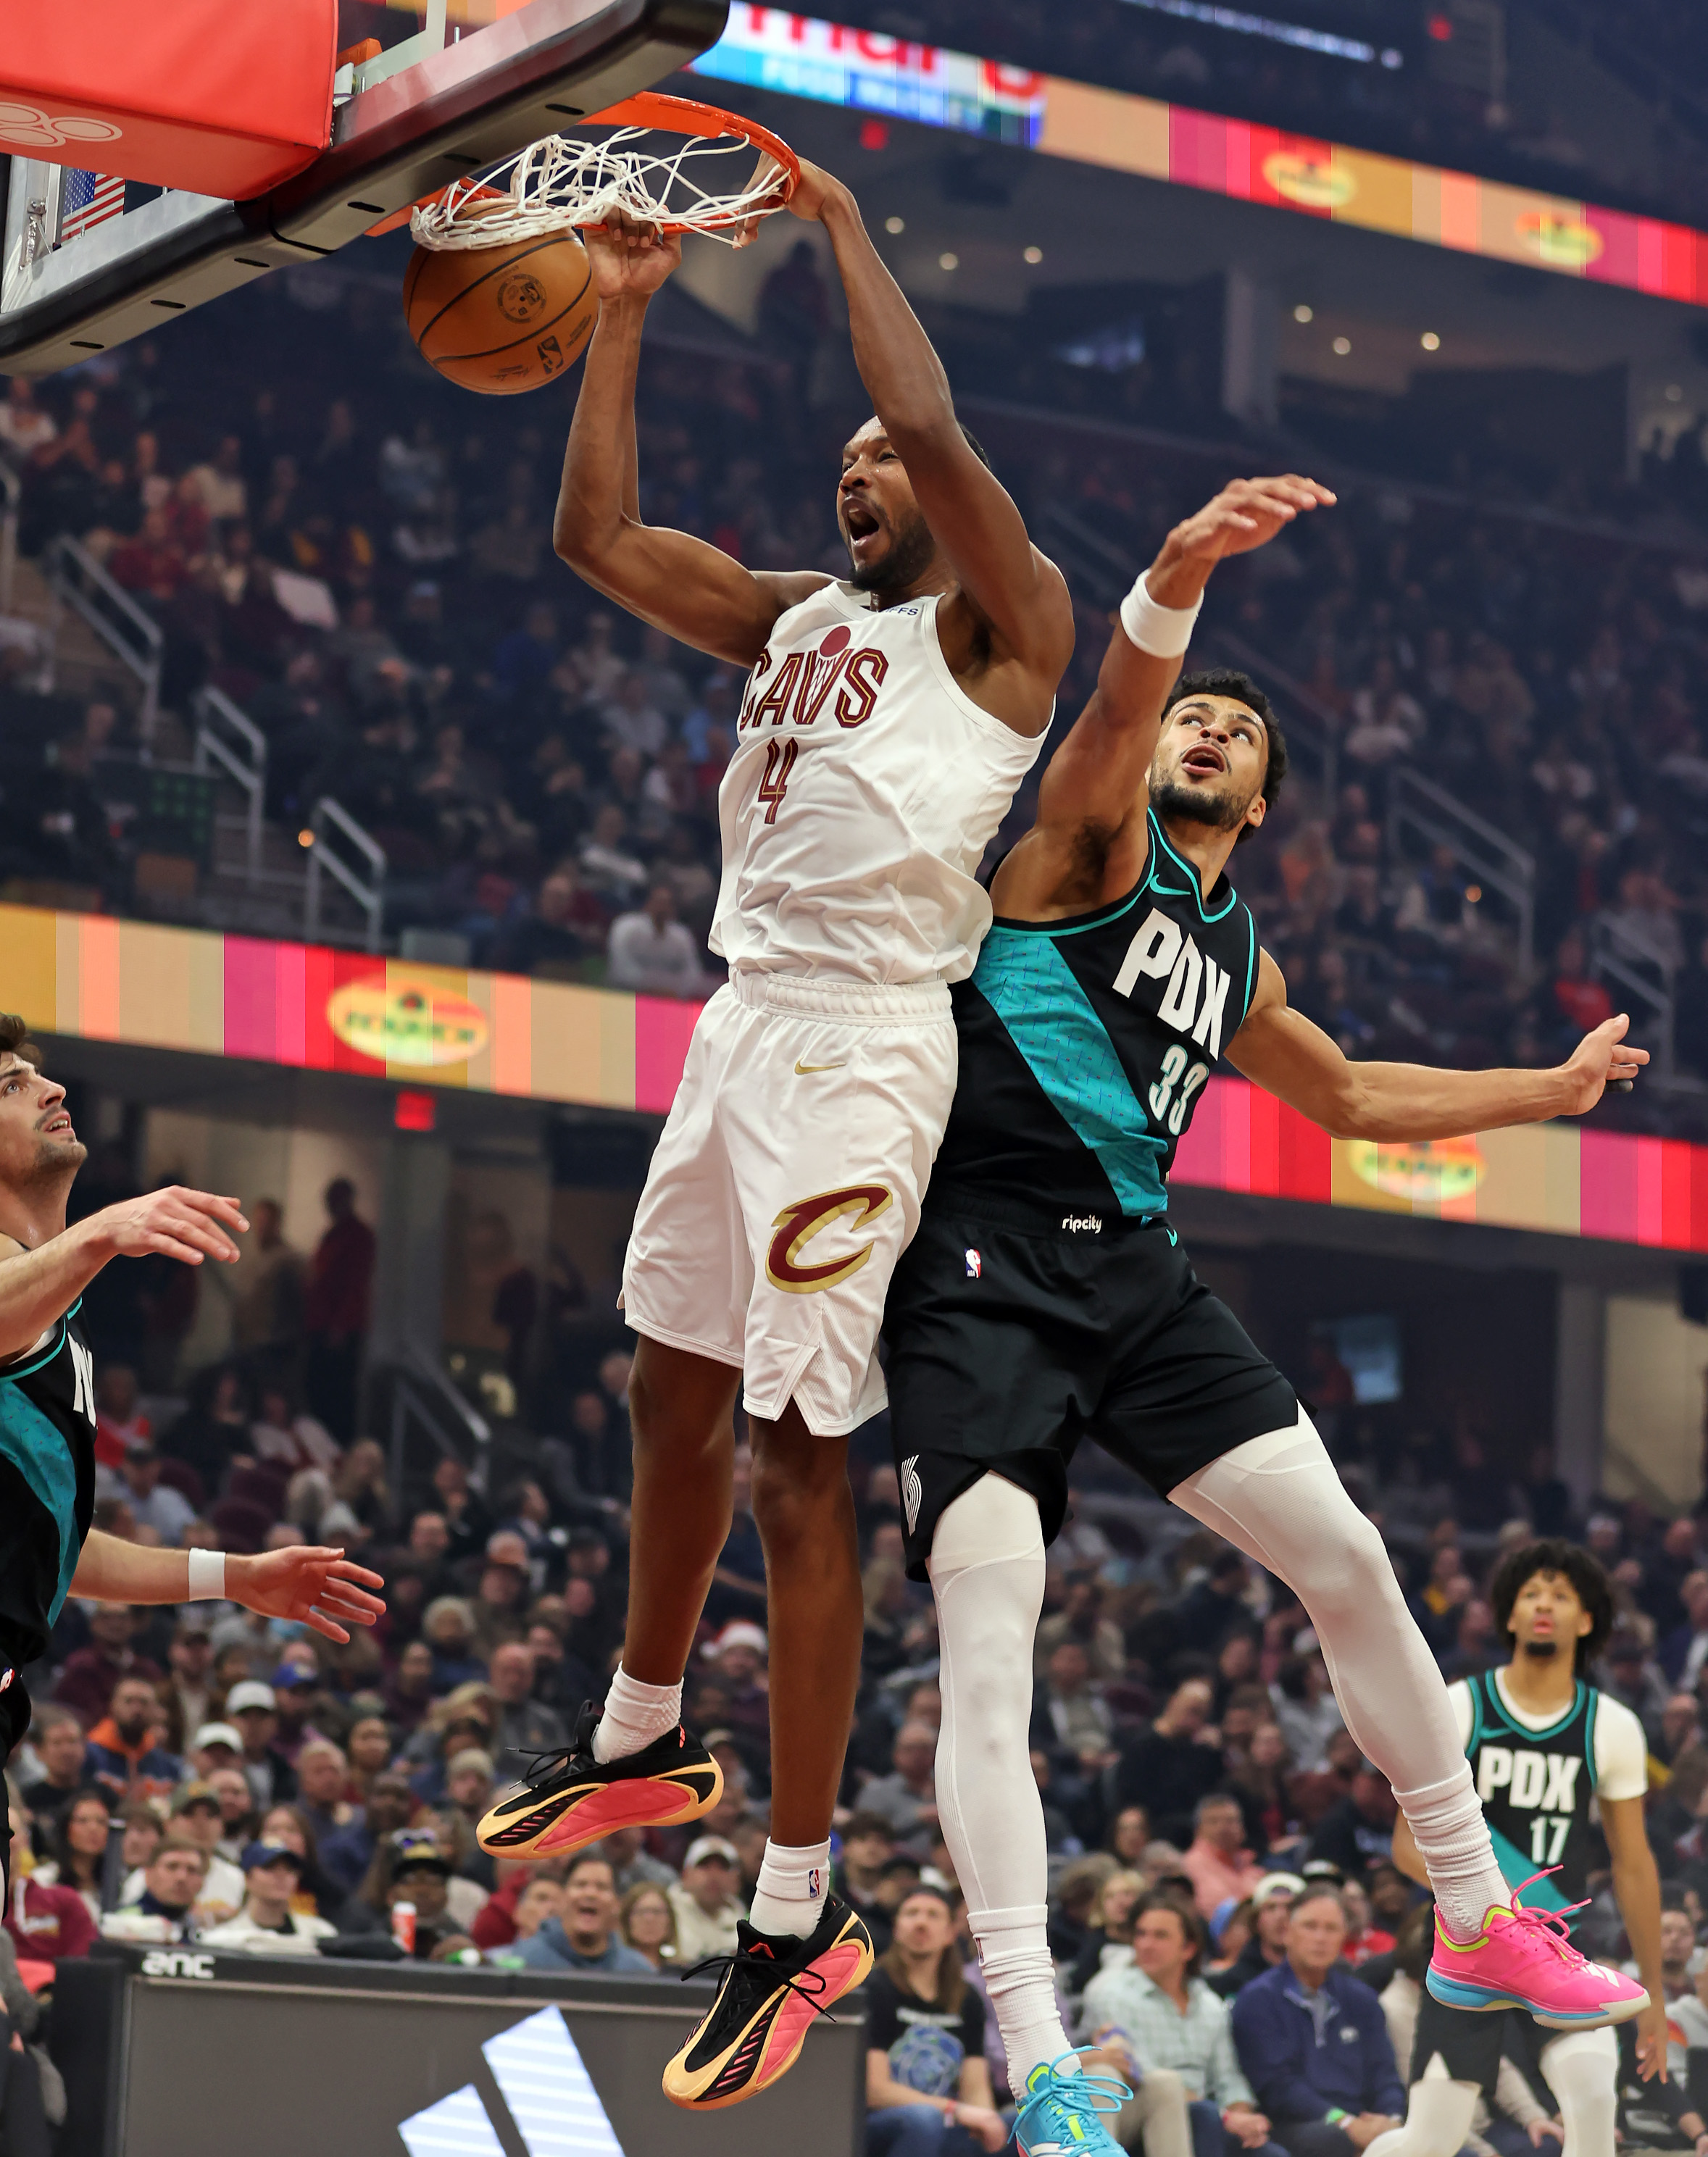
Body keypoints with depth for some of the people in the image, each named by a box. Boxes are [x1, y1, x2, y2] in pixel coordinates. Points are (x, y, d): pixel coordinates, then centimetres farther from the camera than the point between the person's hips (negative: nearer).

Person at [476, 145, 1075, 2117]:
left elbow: (932, 427, -19)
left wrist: (843, 224, -9)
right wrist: (623, 313, 11)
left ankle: (801, 1919, -7)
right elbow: (595, 537, 16)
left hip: (865, 1047, -8)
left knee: (795, 1465, -10)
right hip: (747, 1015, 8)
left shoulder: (1001, 623, -2)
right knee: (676, 1394, 19)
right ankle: (642, 1748, 40)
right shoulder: (793, 618, 19)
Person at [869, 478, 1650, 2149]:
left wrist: (1554, 1089, 46)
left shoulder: (1239, 966, 25)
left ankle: (1477, 1914, 16)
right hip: (983, 1266, -7)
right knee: (988, 1647, -17)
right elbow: (1119, 702, -17)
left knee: (1346, 1560, 0)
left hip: (1133, 1267, 7)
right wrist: (1180, 576, -38)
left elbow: (1351, 1098, 42)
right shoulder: (1093, 838, 5)